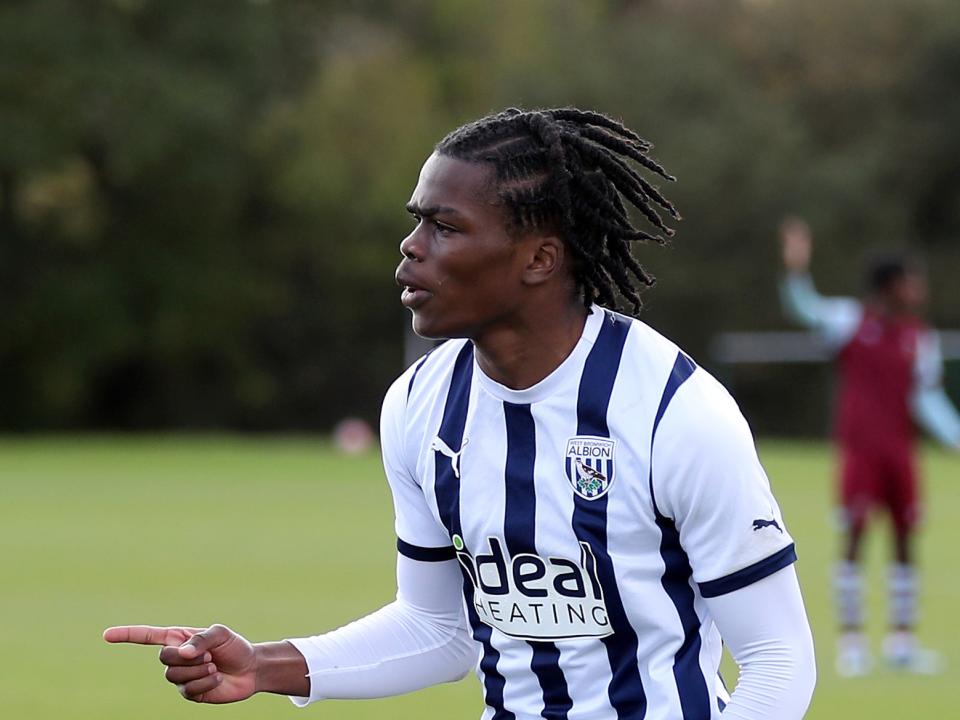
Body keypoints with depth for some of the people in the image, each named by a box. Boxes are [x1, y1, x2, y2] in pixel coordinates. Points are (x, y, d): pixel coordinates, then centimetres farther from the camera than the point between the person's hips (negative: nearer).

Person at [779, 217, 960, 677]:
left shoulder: (921, 340, 7)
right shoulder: (849, 320, -3)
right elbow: (806, 309, -14)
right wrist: (797, 271, -32)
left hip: (901, 449, 4)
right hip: (858, 448, -4)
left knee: (905, 539, 6)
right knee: (854, 539, -4)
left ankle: (902, 640, 14)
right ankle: (850, 640, 1)